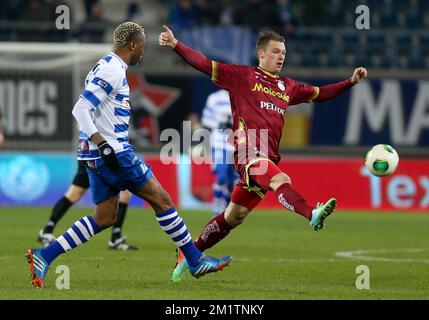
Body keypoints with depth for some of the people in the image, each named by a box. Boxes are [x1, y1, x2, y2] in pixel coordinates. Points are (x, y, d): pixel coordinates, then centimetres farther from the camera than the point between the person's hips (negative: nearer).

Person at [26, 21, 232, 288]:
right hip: (113, 152, -10)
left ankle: (44, 256, 4)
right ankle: (196, 261, 6)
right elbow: (81, 110, -22)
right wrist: (104, 145, -27)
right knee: (161, 199, -2)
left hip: (100, 155, 10)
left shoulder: (110, 68, 15)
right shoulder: (112, 71, -15)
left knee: (105, 218, 10)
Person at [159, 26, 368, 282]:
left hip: (268, 157, 7)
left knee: (234, 217, 10)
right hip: (248, 151, -7)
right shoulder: (243, 76, 6)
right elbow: (205, 64, 2)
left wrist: (350, 82, 24)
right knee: (281, 180, -34)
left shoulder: (287, 87, 24)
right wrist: (175, 45, -7)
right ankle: (313, 215, -59)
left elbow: (319, 94, 32)